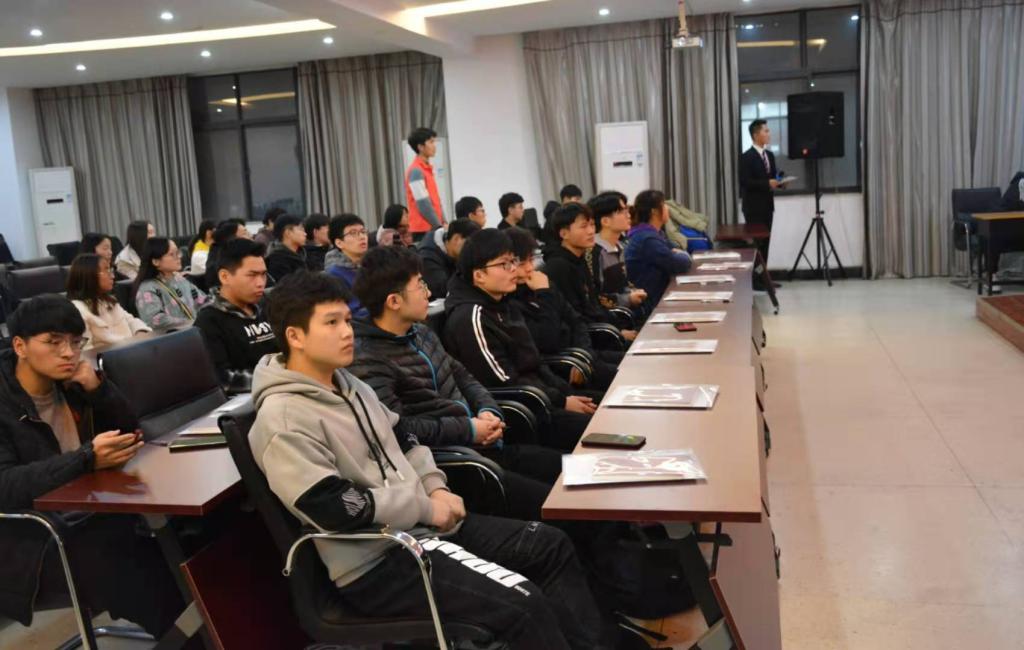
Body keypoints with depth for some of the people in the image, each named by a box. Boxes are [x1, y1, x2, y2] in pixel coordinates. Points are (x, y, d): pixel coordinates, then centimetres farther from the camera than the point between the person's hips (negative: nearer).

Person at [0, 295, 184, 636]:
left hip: (93, 516, 6)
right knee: (156, 580, -26)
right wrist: (86, 459, -36)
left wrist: (98, 388, -8)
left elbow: (130, 431, 10)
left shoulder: (69, 385, 6)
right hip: (36, 541, -6)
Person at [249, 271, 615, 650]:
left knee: (551, 546, 8)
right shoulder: (283, 419, -18)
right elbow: (335, 508, -25)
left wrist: (435, 488, 2)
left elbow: (402, 442, 21)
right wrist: (424, 507, -16)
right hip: (376, 560, -9)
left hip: (417, 522, 9)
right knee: (521, 603, -22)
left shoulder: (346, 384, 11)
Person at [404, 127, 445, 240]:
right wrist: (439, 226, -15)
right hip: (423, 229, -8)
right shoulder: (416, 171, -12)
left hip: (432, 228, 8)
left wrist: (443, 223, 9)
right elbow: (423, 204, -17)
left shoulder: (428, 169, 16)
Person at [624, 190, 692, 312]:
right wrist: (683, 256, 1)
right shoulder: (647, 239, -21)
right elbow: (681, 264, -21)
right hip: (649, 303, -9)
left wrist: (678, 255, -7)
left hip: (658, 294, 9)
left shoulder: (653, 233, 12)